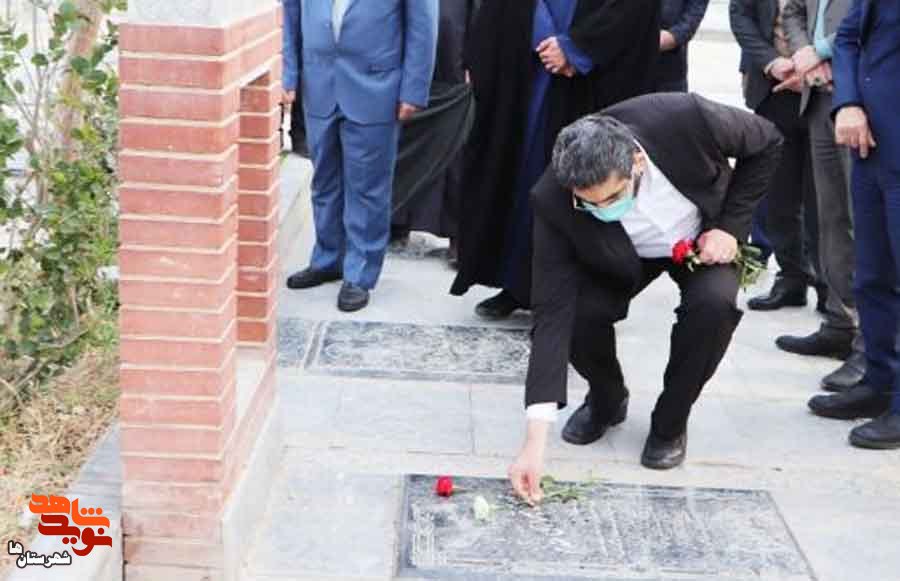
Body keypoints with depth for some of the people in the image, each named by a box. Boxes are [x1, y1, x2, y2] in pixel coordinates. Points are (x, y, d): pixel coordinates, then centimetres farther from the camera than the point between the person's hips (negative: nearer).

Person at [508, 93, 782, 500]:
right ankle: (607, 399, 10)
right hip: (623, 257, 1)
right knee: (578, 314, -26)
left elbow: (768, 143, -16)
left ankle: (671, 422, -4)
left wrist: (731, 226, -22)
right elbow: (552, 311, -33)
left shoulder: (684, 119, -38)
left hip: (704, 234, 0)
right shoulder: (554, 201, -34)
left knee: (714, 303, -30)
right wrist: (536, 439, -39)